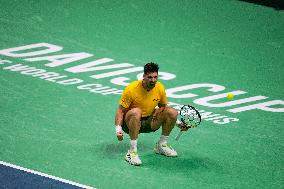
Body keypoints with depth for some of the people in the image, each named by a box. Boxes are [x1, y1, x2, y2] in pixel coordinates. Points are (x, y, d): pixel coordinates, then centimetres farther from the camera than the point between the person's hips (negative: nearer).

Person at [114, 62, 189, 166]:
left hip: (149, 121, 5)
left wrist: (177, 123, 3)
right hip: (130, 122, -5)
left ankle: (161, 145, 8)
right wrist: (118, 129, -30)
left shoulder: (160, 88, -7)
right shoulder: (131, 89, -21)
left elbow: (163, 106, 11)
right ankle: (132, 151, -33)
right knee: (136, 111, -39)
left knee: (172, 112, -11)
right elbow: (120, 111, -15)